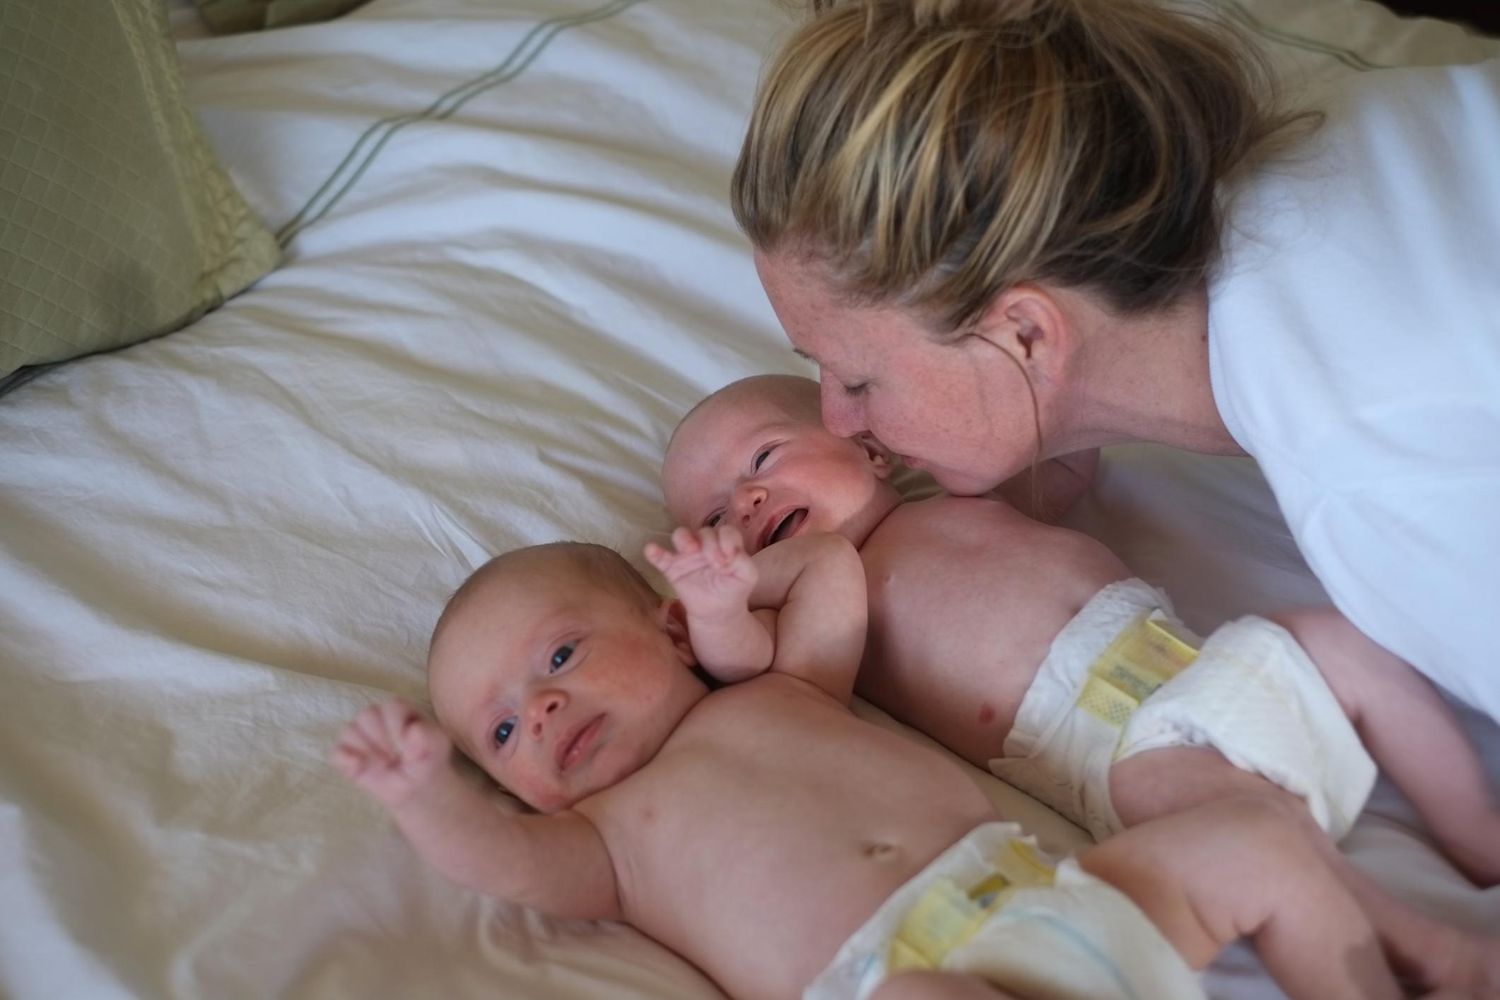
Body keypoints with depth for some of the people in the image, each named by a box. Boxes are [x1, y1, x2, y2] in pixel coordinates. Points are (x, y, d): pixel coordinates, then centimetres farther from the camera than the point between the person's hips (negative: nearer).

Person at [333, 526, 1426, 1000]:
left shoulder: (783, 693, 26)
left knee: (1255, 833, 1)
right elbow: (511, 862, -7)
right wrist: (428, 789, -23)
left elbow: (834, 566, 28)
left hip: (1041, 886, 6)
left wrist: (738, 592, 14)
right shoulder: (612, 832, 14)